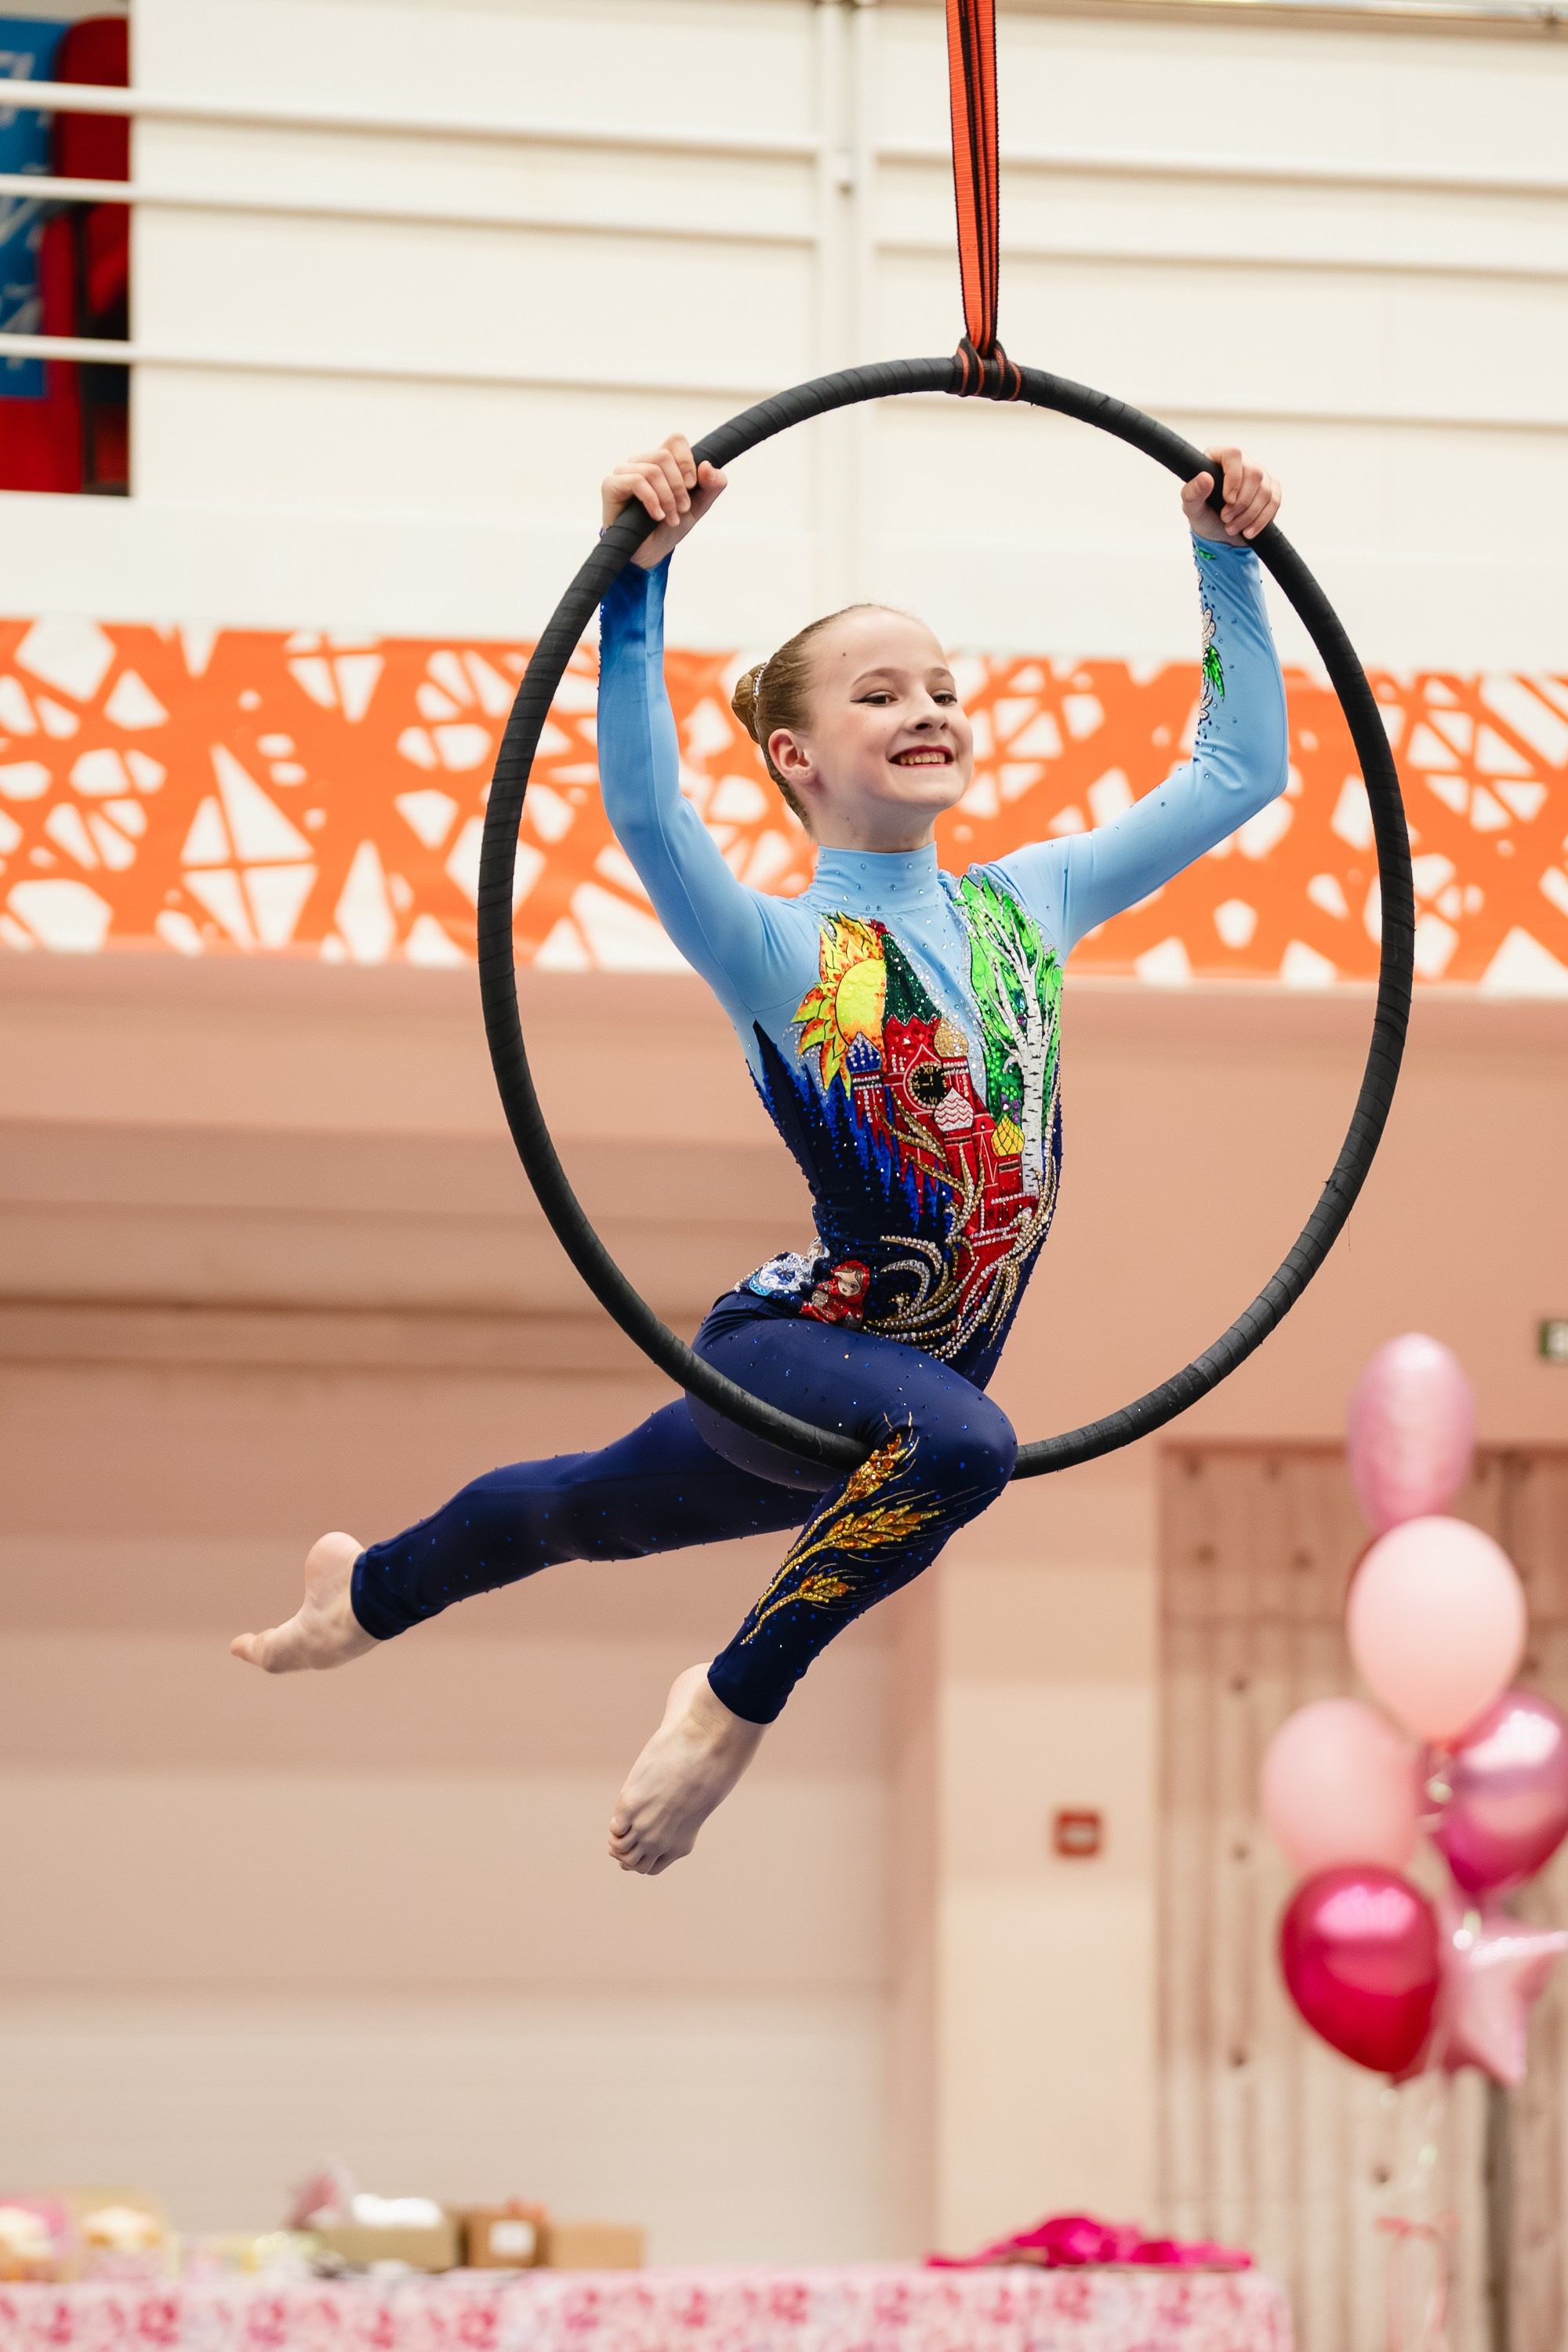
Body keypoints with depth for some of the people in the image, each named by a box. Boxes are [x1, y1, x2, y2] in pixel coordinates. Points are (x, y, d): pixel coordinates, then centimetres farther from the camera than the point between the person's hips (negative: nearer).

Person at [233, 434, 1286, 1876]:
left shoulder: (1026, 906, 1)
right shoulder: (784, 956, -17)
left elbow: (1241, 768, 7)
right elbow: (645, 811, -37)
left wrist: (1228, 566, 0)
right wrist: (641, 576, -45)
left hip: (919, 1372, 7)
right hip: (791, 1351, -7)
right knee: (958, 1442, -39)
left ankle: (372, 1591, 57)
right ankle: (737, 1705, -13)